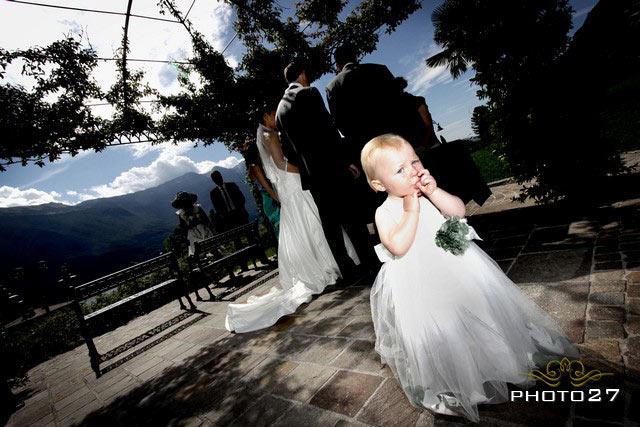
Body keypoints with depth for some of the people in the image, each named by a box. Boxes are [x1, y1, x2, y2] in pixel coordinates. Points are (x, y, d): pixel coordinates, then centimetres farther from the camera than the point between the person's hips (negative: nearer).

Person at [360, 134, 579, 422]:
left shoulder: (427, 192, 1)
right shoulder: (385, 212, -14)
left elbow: (459, 211, -7)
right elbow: (398, 247, -27)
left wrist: (434, 192, -20)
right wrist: (411, 210, -25)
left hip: (454, 266, 5)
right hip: (417, 283, -4)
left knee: (477, 314, 13)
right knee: (437, 335, 1)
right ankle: (446, 386, 27)